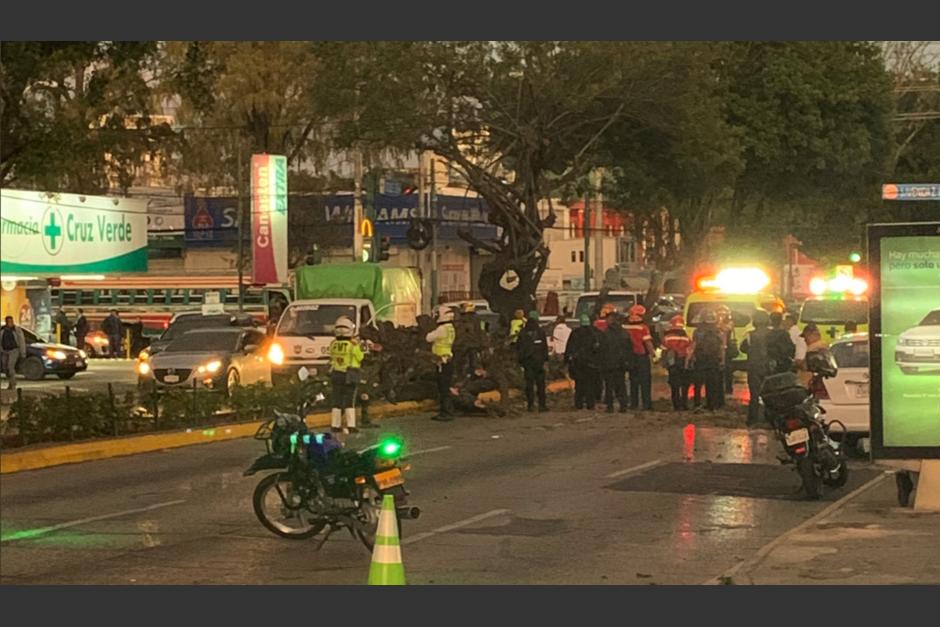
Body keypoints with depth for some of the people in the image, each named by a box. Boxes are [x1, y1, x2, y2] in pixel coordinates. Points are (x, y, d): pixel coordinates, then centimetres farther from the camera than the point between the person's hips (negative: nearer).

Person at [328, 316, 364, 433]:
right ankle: (351, 426, -3)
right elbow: (360, 357, -3)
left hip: (335, 374, 4)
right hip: (349, 375, -4)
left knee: (336, 401, 9)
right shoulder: (353, 344, -14)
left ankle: (335, 425, 10)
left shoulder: (333, 344, -2)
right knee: (349, 402, 1)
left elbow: (332, 357, 8)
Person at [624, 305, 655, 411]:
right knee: (645, 382, 1)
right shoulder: (643, 327, -13)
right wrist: (652, 354, -7)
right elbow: (648, 342, -17)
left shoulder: (626, 327, 1)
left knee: (633, 382, 12)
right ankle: (647, 404, 0)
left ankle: (634, 404, 13)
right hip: (642, 356, -4)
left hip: (630, 357, 4)